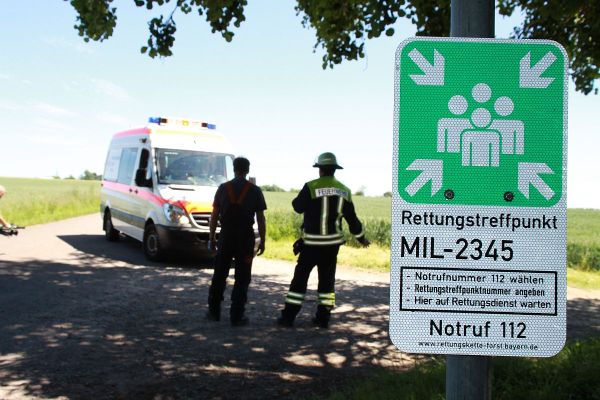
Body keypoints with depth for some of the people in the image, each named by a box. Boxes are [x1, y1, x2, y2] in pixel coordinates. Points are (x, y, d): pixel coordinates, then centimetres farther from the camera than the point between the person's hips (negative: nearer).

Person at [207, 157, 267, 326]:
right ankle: (236, 316, 2)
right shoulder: (255, 191, -2)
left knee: (219, 275, 13)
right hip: (245, 238, -2)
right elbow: (260, 218, -3)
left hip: (225, 236, 2)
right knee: (242, 279, 3)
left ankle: (214, 312, 19)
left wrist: (211, 237, 10)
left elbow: (214, 215, 2)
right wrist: (262, 241, 3)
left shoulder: (223, 188, 2)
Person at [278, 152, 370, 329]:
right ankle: (323, 318, 14)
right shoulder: (343, 190, 5)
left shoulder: (311, 187, -12)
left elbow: (298, 207, -1)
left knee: (300, 278, 4)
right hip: (333, 242, 4)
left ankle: (288, 316, 4)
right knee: (327, 279, 13)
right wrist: (361, 238, 24)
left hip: (312, 242, -4)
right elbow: (352, 218, 10)